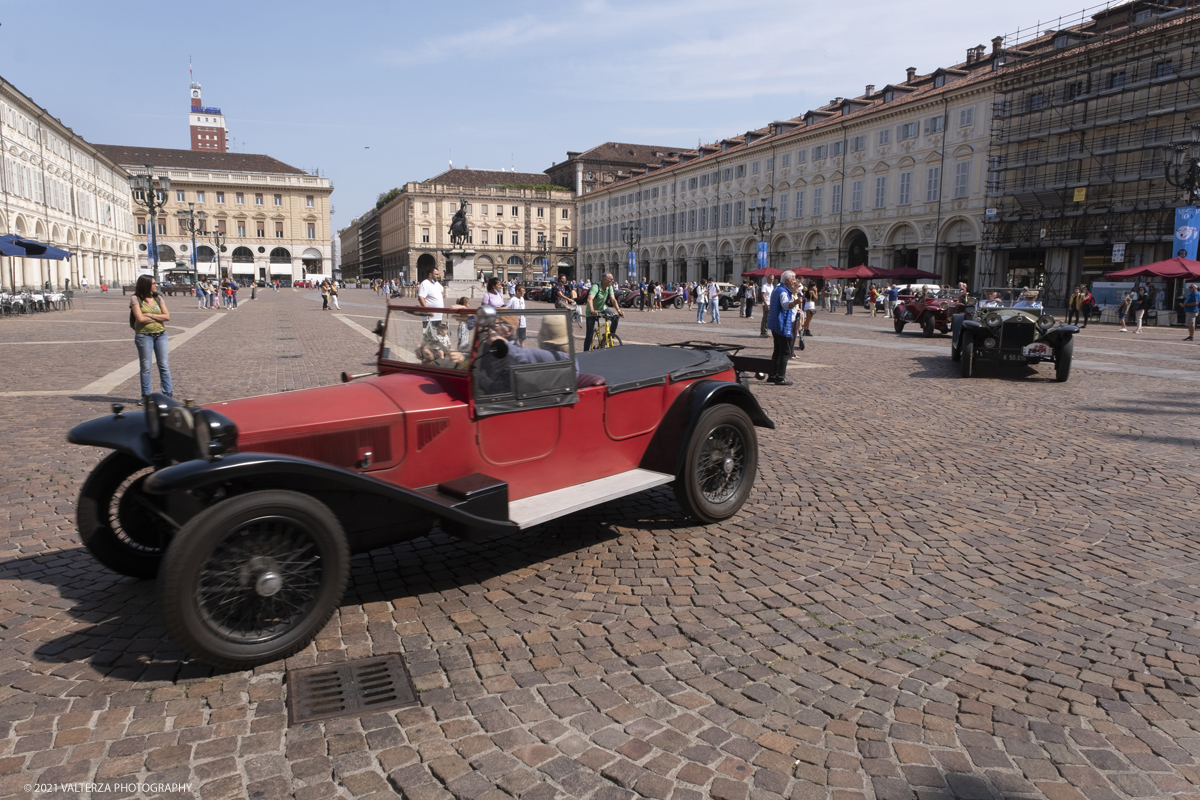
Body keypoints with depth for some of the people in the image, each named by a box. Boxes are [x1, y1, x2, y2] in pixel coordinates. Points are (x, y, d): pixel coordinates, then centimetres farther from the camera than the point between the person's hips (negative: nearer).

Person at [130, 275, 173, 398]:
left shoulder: (158, 299, 8)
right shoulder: (136, 299, -3)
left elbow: (167, 316, 0)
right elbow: (140, 318, -13)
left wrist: (151, 315, -12)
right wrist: (159, 317, -6)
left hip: (160, 335, 3)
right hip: (144, 336, -3)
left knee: (164, 365, 5)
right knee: (146, 367, 4)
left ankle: (168, 393, 11)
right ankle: (146, 395, 12)